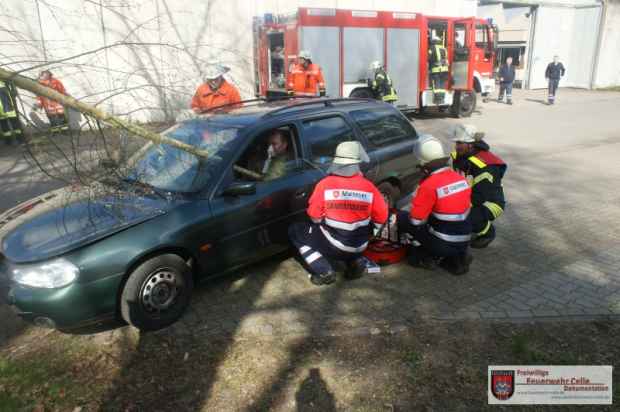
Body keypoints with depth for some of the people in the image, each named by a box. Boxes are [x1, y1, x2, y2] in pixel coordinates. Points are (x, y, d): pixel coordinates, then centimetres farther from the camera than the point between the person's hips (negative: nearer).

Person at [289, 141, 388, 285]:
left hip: (333, 244, -4)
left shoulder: (325, 184, -15)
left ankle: (324, 271, 1)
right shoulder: (369, 187, -8)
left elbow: (314, 215, -7)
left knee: (295, 231, 13)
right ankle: (356, 262, 12)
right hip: (359, 246, 4)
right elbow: (381, 217, 1)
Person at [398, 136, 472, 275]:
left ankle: (422, 257, 6)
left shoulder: (429, 185, -20)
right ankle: (456, 257, 15)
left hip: (443, 244, -6)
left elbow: (415, 220, -16)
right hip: (464, 242, 6)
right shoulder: (461, 179, 1)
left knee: (402, 218, 3)